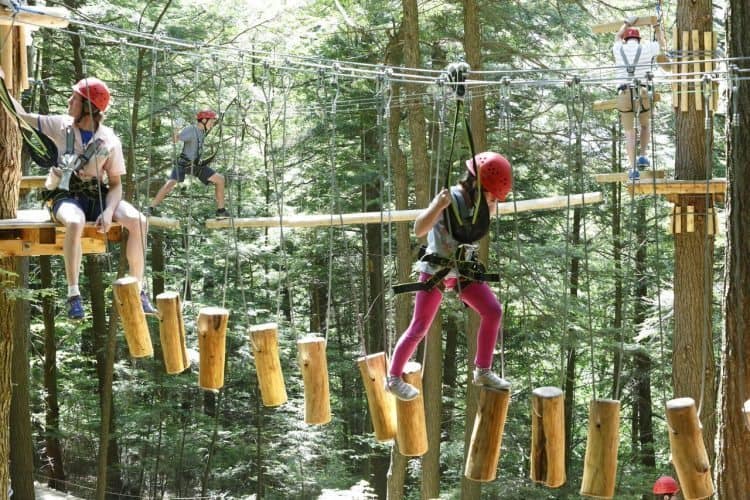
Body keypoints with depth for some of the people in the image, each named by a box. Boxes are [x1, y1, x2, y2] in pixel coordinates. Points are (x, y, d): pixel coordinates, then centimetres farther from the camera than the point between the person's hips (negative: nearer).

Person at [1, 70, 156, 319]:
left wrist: (109, 211, -20)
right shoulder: (60, 125, -1)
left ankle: (138, 291, -14)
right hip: (65, 195, -1)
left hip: (97, 196, 1)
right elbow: (22, 115, 8)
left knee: (138, 221, -26)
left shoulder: (110, 140, -3)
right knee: (75, 222, -40)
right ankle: (73, 294, -32)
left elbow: (115, 183, -3)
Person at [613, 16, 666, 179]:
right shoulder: (646, 48, 7)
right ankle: (642, 156, 6)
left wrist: (627, 23, 49)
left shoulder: (619, 49, 12)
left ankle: (633, 167, -6)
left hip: (624, 94, 1)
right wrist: (656, 26, 43)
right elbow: (661, 43, 29)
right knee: (645, 125, 23)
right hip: (642, 93, 0)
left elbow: (617, 37, 37)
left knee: (629, 132, 4)